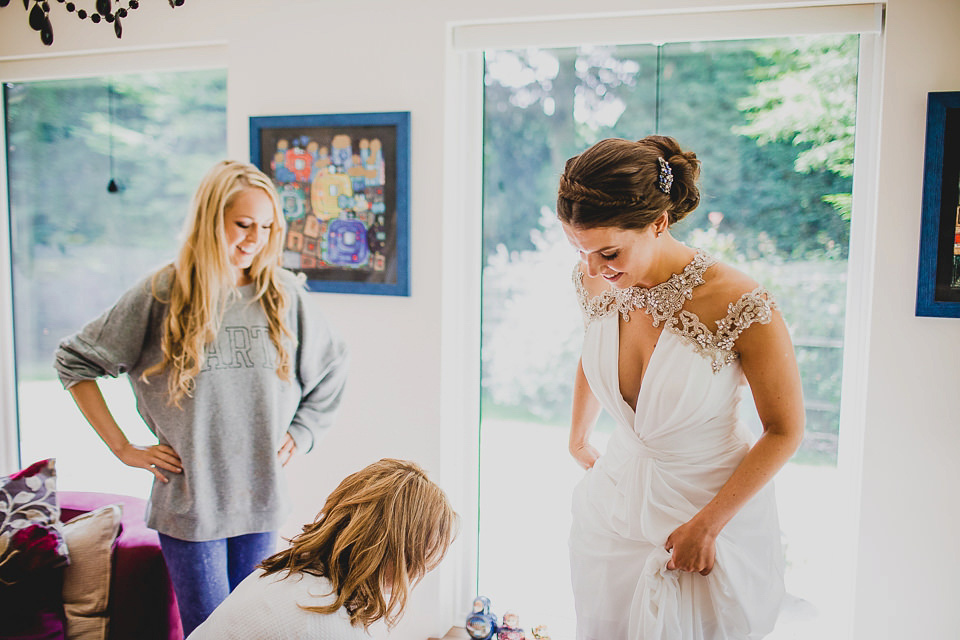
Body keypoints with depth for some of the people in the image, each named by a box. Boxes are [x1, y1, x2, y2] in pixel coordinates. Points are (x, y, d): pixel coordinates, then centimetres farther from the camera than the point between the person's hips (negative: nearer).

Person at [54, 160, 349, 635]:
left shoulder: (284, 295, 1)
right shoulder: (162, 294, -7)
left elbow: (333, 363, 17)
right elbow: (74, 361, 1)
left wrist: (301, 433, 9)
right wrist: (122, 448, -2)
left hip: (261, 503, 3)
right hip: (190, 501, -3)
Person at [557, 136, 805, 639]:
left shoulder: (740, 307, -26)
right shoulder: (593, 281, -11)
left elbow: (785, 432, -14)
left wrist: (707, 525, -13)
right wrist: (578, 442, 21)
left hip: (717, 504, -4)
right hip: (617, 500, 4)